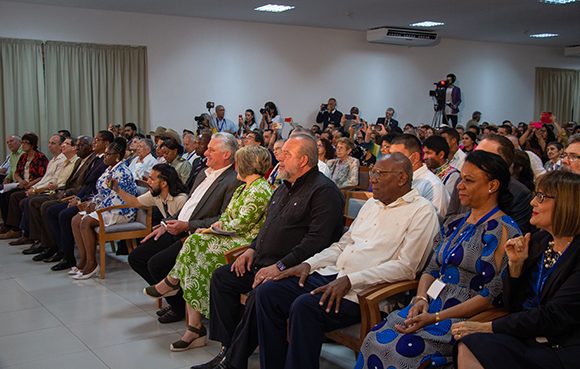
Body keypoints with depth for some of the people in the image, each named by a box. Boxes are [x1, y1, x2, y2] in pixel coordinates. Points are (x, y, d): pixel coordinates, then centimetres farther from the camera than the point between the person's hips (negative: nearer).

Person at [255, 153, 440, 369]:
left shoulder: (422, 211, -5)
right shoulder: (372, 204, 21)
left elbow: (405, 268, -14)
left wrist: (350, 280, -20)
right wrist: (309, 264, 5)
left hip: (365, 290, -8)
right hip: (332, 276, 8)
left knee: (305, 306, -31)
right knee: (267, 293, -6)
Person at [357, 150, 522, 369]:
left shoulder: (502, 230, -9)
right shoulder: (454, 224, 15)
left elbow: (490, 296, -14)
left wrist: (435, 317, -18)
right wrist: (422, 299, -6)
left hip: (466, 317, -6)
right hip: (431, 306, 7)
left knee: (403, 350, -27)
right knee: (375, 340, -17)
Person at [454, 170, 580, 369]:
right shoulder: (538, 241, 8)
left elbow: (553, 317, -17)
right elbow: (513, 306, 12)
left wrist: (488, 327, -15)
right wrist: (515, 264, -5)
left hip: (563, 351, -6)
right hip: (528, 339, 6)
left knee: (473, 345, -24)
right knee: (468, 346, -21)